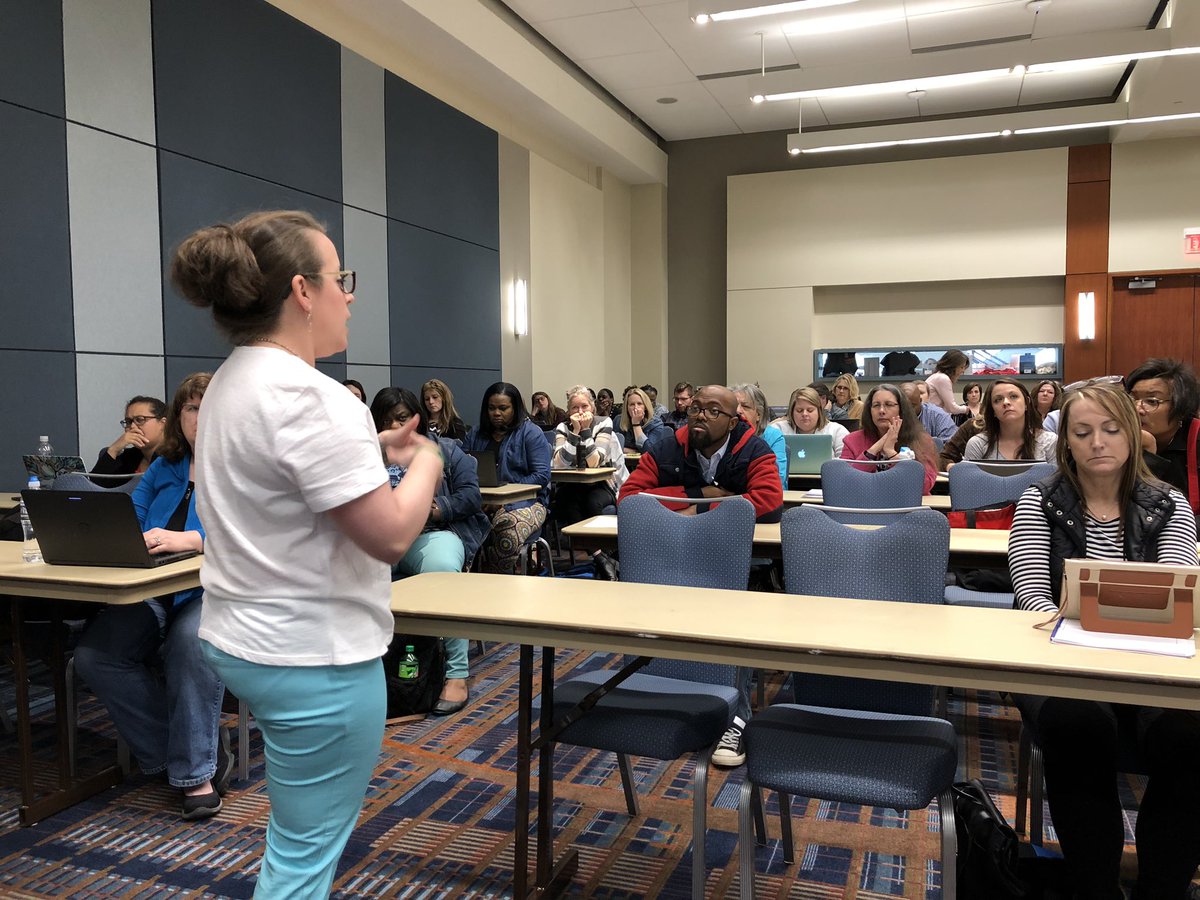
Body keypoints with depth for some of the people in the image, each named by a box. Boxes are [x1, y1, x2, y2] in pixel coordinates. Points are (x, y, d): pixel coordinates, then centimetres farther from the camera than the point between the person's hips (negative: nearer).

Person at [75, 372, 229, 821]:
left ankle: (195, 770, -16)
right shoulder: (163, 469, 21)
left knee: (190, 640, -36)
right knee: (94, 653, -20)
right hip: (154, 594, 6)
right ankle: (205, 746, -7)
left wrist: (187, 539, -28)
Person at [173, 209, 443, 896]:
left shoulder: (235, 381, 7)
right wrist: (425, 463, -6)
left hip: (243, 637, 10)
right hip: (313, 658, -10)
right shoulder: (306, 396, -24)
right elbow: (391, 536, -24)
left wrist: (372, 448, 12)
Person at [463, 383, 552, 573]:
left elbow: (541, 476, -6)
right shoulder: (475, 434, 20)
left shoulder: (531, 433, 5)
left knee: (509, 527, -37)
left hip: (525, 502, -3)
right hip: (481, 502, 3)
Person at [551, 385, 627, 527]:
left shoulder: (603, 423, -11)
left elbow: (594, 463, -23)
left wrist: (585, 429, -26)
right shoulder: (563, 428, -4)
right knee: (565, 500, -30)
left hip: (604, 483, -2)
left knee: (593, 502, -32)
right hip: (574, 484, 2)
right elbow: (559, 464, -22)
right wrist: (575, 431, -25)